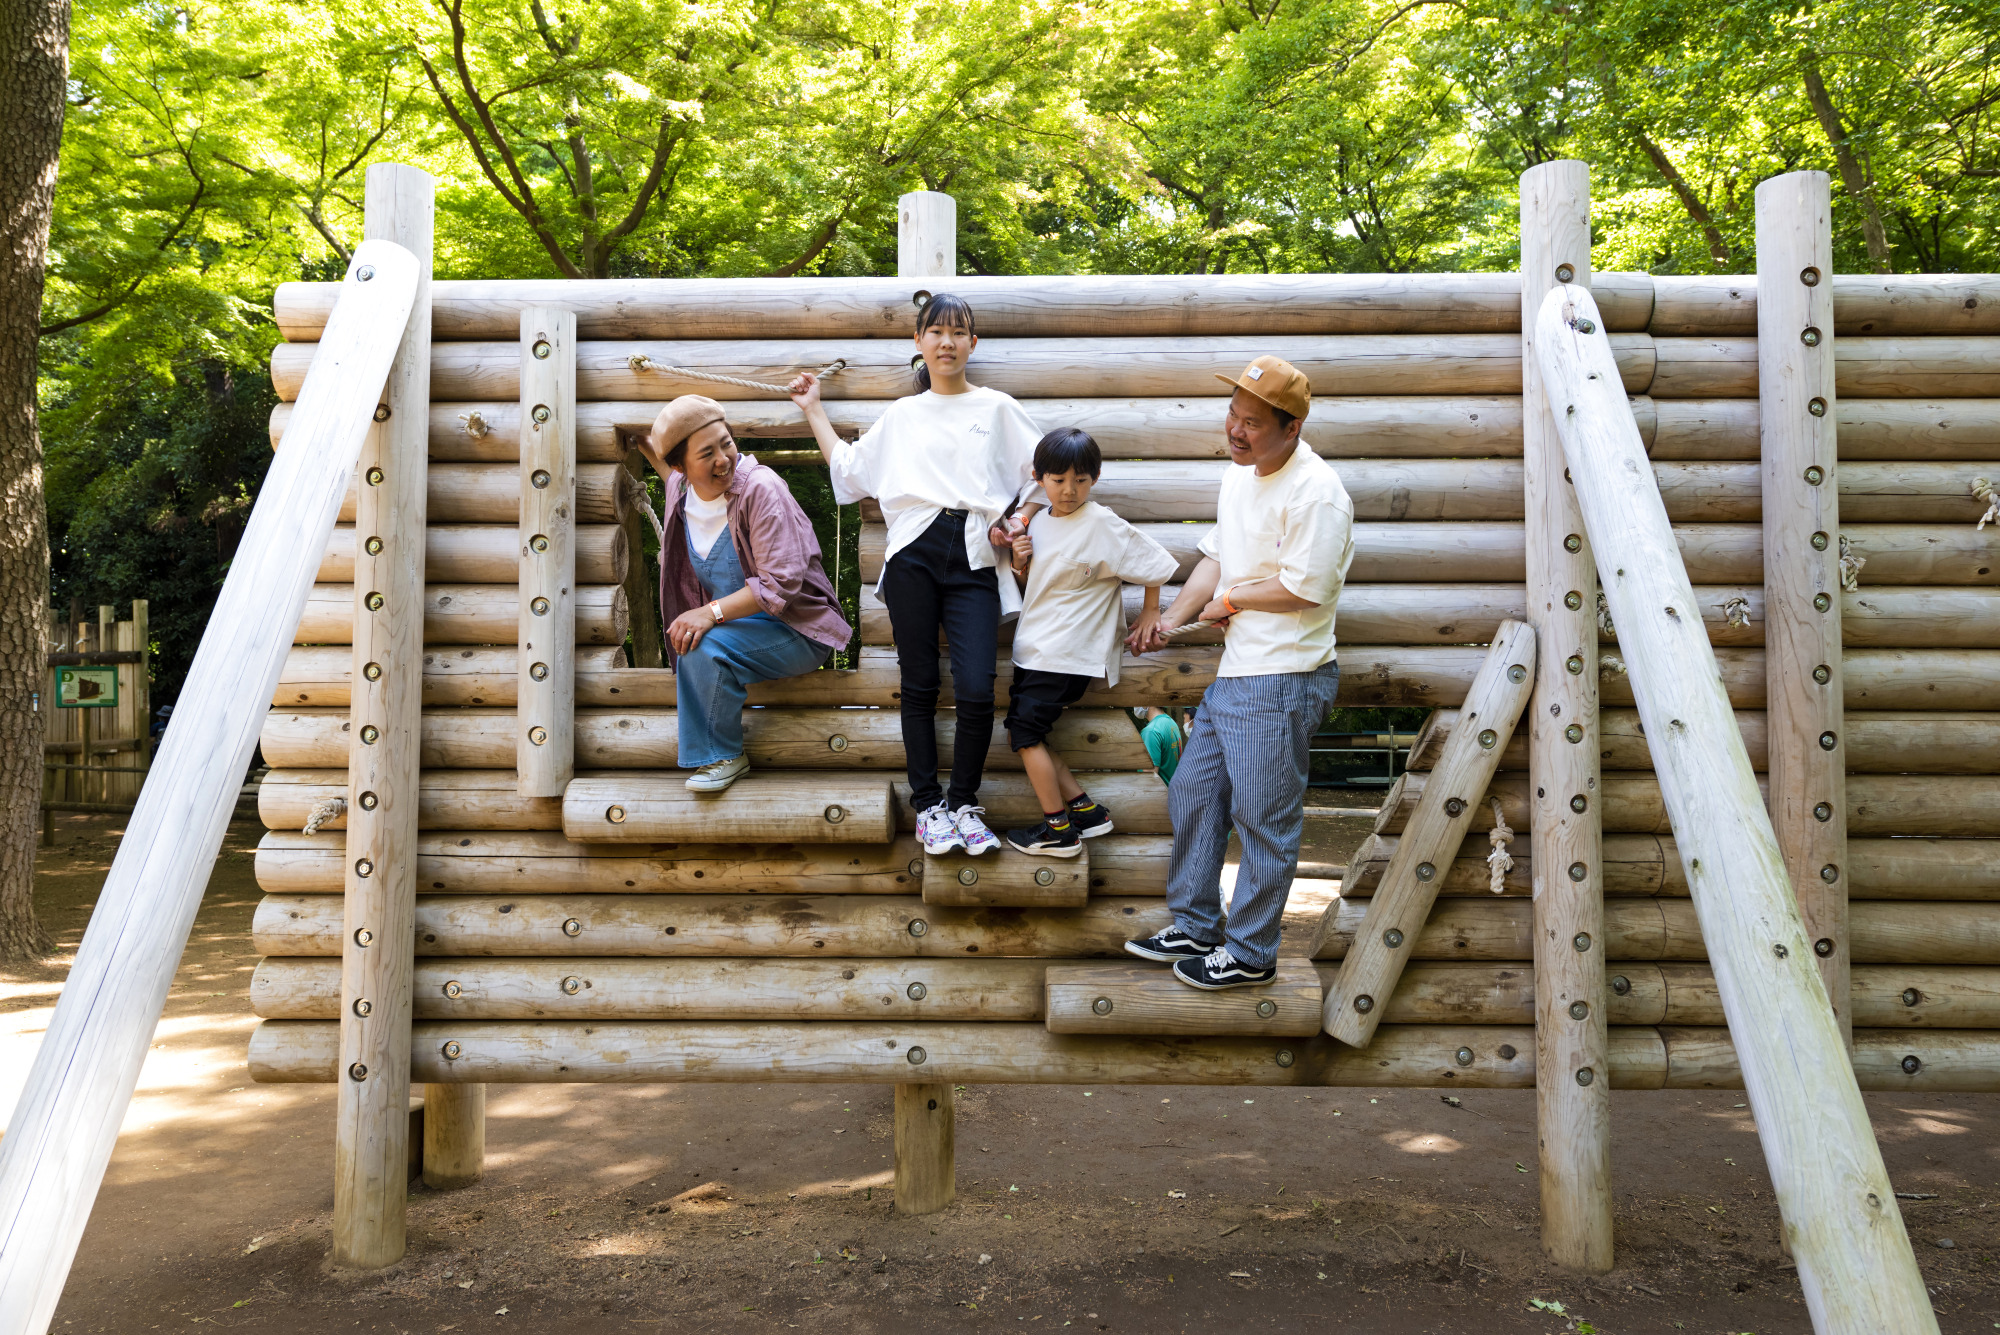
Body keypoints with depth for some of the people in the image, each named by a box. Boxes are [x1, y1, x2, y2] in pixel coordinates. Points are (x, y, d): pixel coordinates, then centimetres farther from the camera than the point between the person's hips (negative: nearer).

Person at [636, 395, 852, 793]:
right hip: (734, 625, 8)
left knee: (707, 646, -29)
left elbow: (780, 583, -26)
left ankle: (722, 757, -10)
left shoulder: (760, 488, -21)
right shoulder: (680, 489, 2)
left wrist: (712, 612, -31)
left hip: (797, 630, -8)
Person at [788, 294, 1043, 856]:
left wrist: (1019, 521, 3)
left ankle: (964, 804, 7)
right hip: (914, 553, 1)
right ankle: (928, 806, 14)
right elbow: (850, 470, 23)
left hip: (974, 559, -1)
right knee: (919, 686, 2)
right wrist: (814, 412, 26)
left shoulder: (997, 408, 14)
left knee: (976, 691, -12)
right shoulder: (902, 415, 18)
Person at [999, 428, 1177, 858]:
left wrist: (1150, 611, 4)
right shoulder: (1041, 521, 9)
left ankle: (1059, 830, 3)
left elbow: (1155, 562, -8)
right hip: (1035, 648, 8)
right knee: (1021, 731, 7)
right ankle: (1085, 810, 13)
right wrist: (1020, 562, -1)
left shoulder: (1102, 525, -14)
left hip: (1067, 654, -8)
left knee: (1025, 729, -8)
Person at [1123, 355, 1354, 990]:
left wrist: (1228, 601, -8)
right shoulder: (1238, 475, 12)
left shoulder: (1316, 492, -17)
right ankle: (1194, 927, 31)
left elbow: (1303, 589, -21)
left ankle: (1249, 956, 15)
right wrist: (1172, 620, 3)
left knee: (1263, 820, 0)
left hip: (1282, 682, -10)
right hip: (1233, 675, 10)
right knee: (1192, 795, 16)